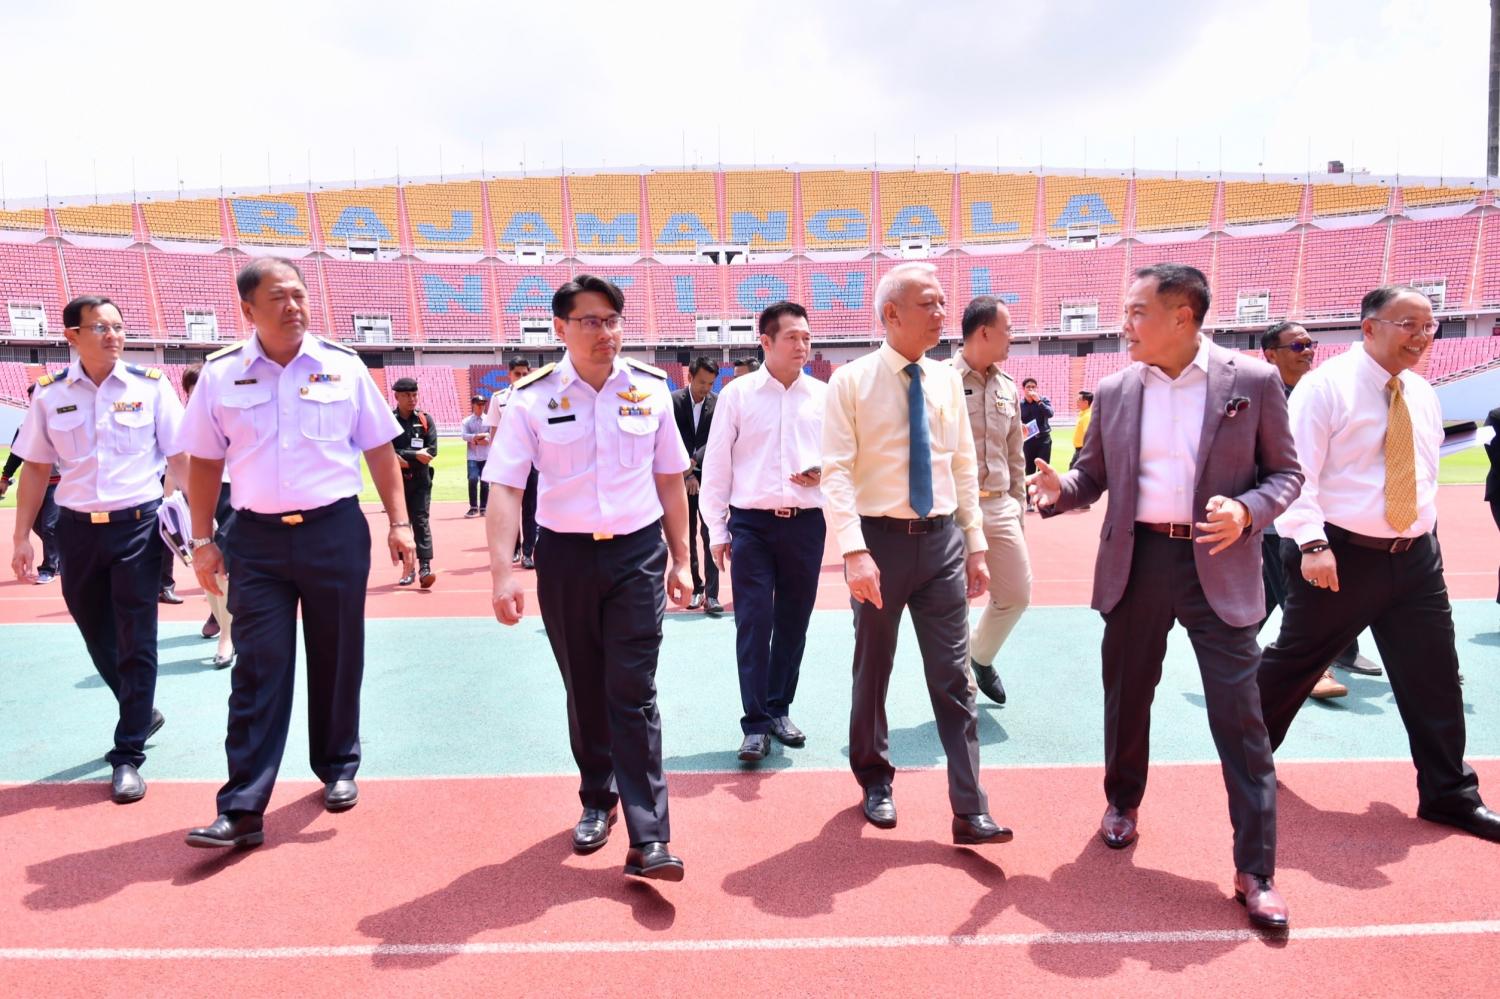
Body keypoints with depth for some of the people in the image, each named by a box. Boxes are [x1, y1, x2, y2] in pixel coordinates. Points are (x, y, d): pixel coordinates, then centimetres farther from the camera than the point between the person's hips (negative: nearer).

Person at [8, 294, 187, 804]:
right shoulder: (49, 394, 2)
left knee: (136, 643, 1)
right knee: (98, 638, 16)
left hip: (138, 525, -3)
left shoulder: (151, 386, -4)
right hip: (77, 529, 3)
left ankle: (128, 756, 12)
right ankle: (143, 713, 41)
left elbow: (180, 457, -2)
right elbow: (36, 468, 8)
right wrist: (22, 537, 5)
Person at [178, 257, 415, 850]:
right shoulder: (220, 374, 1)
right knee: (258, 671, 0)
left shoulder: (343, 367, 0)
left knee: (336, 660, 11)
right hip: (256, 538, 0)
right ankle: (242, 809, 5)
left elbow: (379, 450, 4)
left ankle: (338, 769, 30)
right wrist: (203, 540, 4)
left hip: (336, 531, 0)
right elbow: (204, 463, 7)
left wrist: (399, 522, 0)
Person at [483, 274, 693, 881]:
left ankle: (648, 840, 2)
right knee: (584, 691, 15)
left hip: (638, 554, 0)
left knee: (633, 694, -3)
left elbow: (670, 480, 7)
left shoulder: (651, 389, 0)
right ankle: (597, 801, 37)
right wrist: (502, 574, -18)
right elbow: (506, 489, -9)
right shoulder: (532, 398, -5)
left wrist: (680, 560, 9)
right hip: (565, 557, 1)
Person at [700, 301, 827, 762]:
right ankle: (755, 724, 7)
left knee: (793, 622, 11)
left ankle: (779, 710, 27)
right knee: (753, 624, -3)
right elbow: (716, 465, 1)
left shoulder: (823, 396, 5)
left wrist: (823, 472, -12)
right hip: (751, 522, -2)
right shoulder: (736, 394, -1)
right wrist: (717, 530, -1)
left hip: (805, 523, 3)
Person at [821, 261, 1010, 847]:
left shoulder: (947, 381, 8)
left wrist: (976, 545, 9)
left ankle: (970, 811, 11)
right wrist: (855, 552, -22)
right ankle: (875, 780, 34)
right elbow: (837, 471, -13)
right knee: (872, 671, 13)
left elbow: (964, 467, 12)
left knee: (953, 679, 4)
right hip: (880, 537, -3)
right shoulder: (852, 382, -7)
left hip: (941, 539, 3)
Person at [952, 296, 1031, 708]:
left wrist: (1018, 507, 16)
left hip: (999, 507, 6)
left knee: (1017, 594, 11)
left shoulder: (1007, 388, 11)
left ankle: (980, 656, 36)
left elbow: (1015, 454, 17)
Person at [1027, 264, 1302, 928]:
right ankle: (1123, 803, 41)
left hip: (1218, 567, -3)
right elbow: (1093, 475, 10)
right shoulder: (1113, 391, 4)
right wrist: (1059, 491, -12)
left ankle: (1256, 871, 12)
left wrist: (1246, 511, -18)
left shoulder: (1253, 381, -3)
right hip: (1135, 562, 3)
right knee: (1126, 698, 16)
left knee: (1240, 718, -1)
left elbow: (1285, 472, 2)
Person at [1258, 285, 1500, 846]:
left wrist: (1422, 535, 15)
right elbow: (1296, 472, -17)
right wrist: (1312, 543, -24)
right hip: (1340, 556, -6)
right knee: (1294, 661, 4)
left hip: (1415, 558, 7)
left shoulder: (1424, 396, 12)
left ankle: (1450, 796, 24)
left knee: (1435, 677, 10)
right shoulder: (1326, 385, -11)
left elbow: (1426, 474, 21)